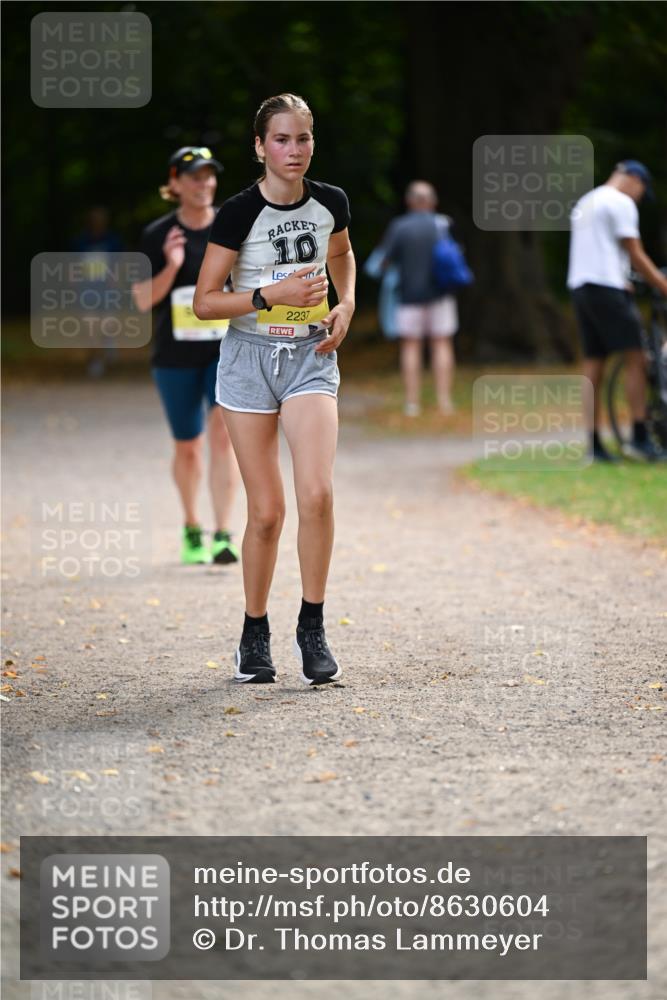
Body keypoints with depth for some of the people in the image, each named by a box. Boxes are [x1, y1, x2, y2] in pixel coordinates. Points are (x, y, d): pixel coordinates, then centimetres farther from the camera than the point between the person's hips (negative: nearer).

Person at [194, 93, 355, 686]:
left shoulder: (331, 203, -1)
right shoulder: (240, 212, -11)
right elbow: (204, 302, -8)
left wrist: (346, 305, 6)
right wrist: (271, 294, -20)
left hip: (311, 355, 2)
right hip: (250, 356, -2)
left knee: (317, 493, -17)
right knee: (267, 511, 1)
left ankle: (312, 630, -5)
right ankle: (255, 635, 19)